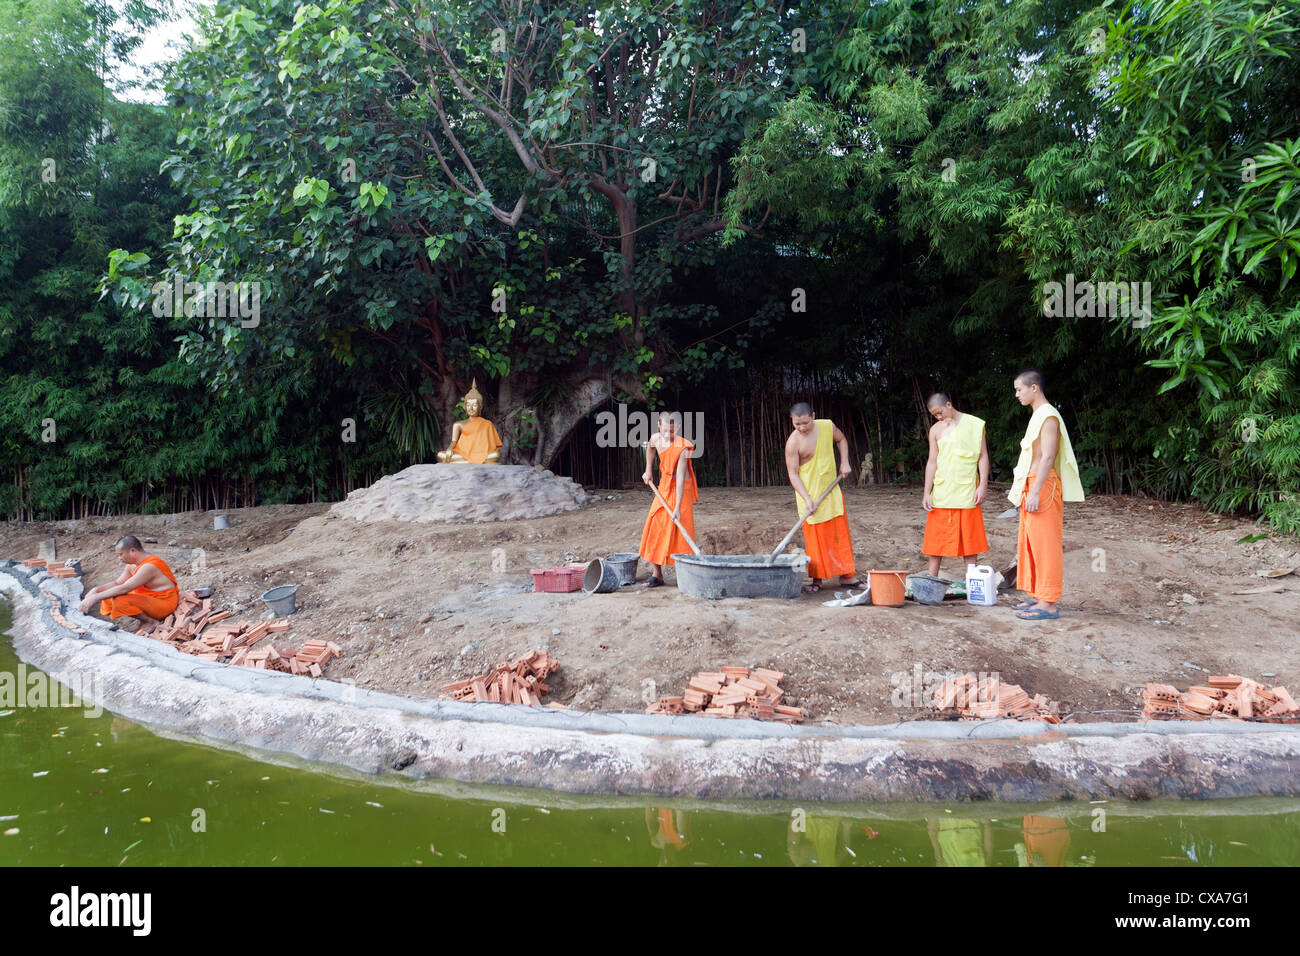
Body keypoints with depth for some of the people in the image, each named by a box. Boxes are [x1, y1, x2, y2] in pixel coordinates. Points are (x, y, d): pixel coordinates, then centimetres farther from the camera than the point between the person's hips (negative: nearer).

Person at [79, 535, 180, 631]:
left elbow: (124, 588, -31)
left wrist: (95, 597, -30)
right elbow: (118, 583, 12)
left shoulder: (149, 566, -26)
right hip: (147, 598, 10)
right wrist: (96, 589, -6)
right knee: (108, 596, 8)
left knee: (120, 601, -28)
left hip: (163, 603, -10)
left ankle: (150, 622, -11)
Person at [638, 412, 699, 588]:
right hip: (664, 487, 6)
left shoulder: (682, 448, -24)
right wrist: (648, 470, 15)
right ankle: (657, 575, 5)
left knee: (680, 530, -10)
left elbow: (680, 478, -28)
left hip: (681, 489, -6)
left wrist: (677, 507, -30)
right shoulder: (656, 438, -6)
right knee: (654, 528, -1)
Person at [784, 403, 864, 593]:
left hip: (832, 490, 5)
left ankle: (846, 576, 16)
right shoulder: (793, 442, -17)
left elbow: (841, 440, 18)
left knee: (841, 533, 7)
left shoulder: (827, 426, -4)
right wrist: (807, 499, -24)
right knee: (813, 537, -2)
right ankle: (817, 579, 7)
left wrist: (844, 462, 4)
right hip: (809, 493, -4)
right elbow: (793, 473, -16)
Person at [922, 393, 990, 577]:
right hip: (941, 492, 2)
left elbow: (983, 457, 2)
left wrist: (983, 486, -6)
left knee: (969, 536, 2)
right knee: (936, 536, 3)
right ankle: (931, 579, 10)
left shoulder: (974, 425, 1)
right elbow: (932, 462, 7)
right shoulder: (936, 430, 8)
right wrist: (927, 492, 1)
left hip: (967, 491, -2)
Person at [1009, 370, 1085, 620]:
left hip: (1043, 486, -10)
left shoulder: (1048, 416, -13)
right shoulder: (1037, 415, 18)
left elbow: (1048, 457, -20)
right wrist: (1022, 487, 22)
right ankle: (1036, 595, 20)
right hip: (1032, 486, 10)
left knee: (1045, 544, -8)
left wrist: (1035, 491, -24)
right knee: (1029, 543, 13)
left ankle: (1048, 604, -5)